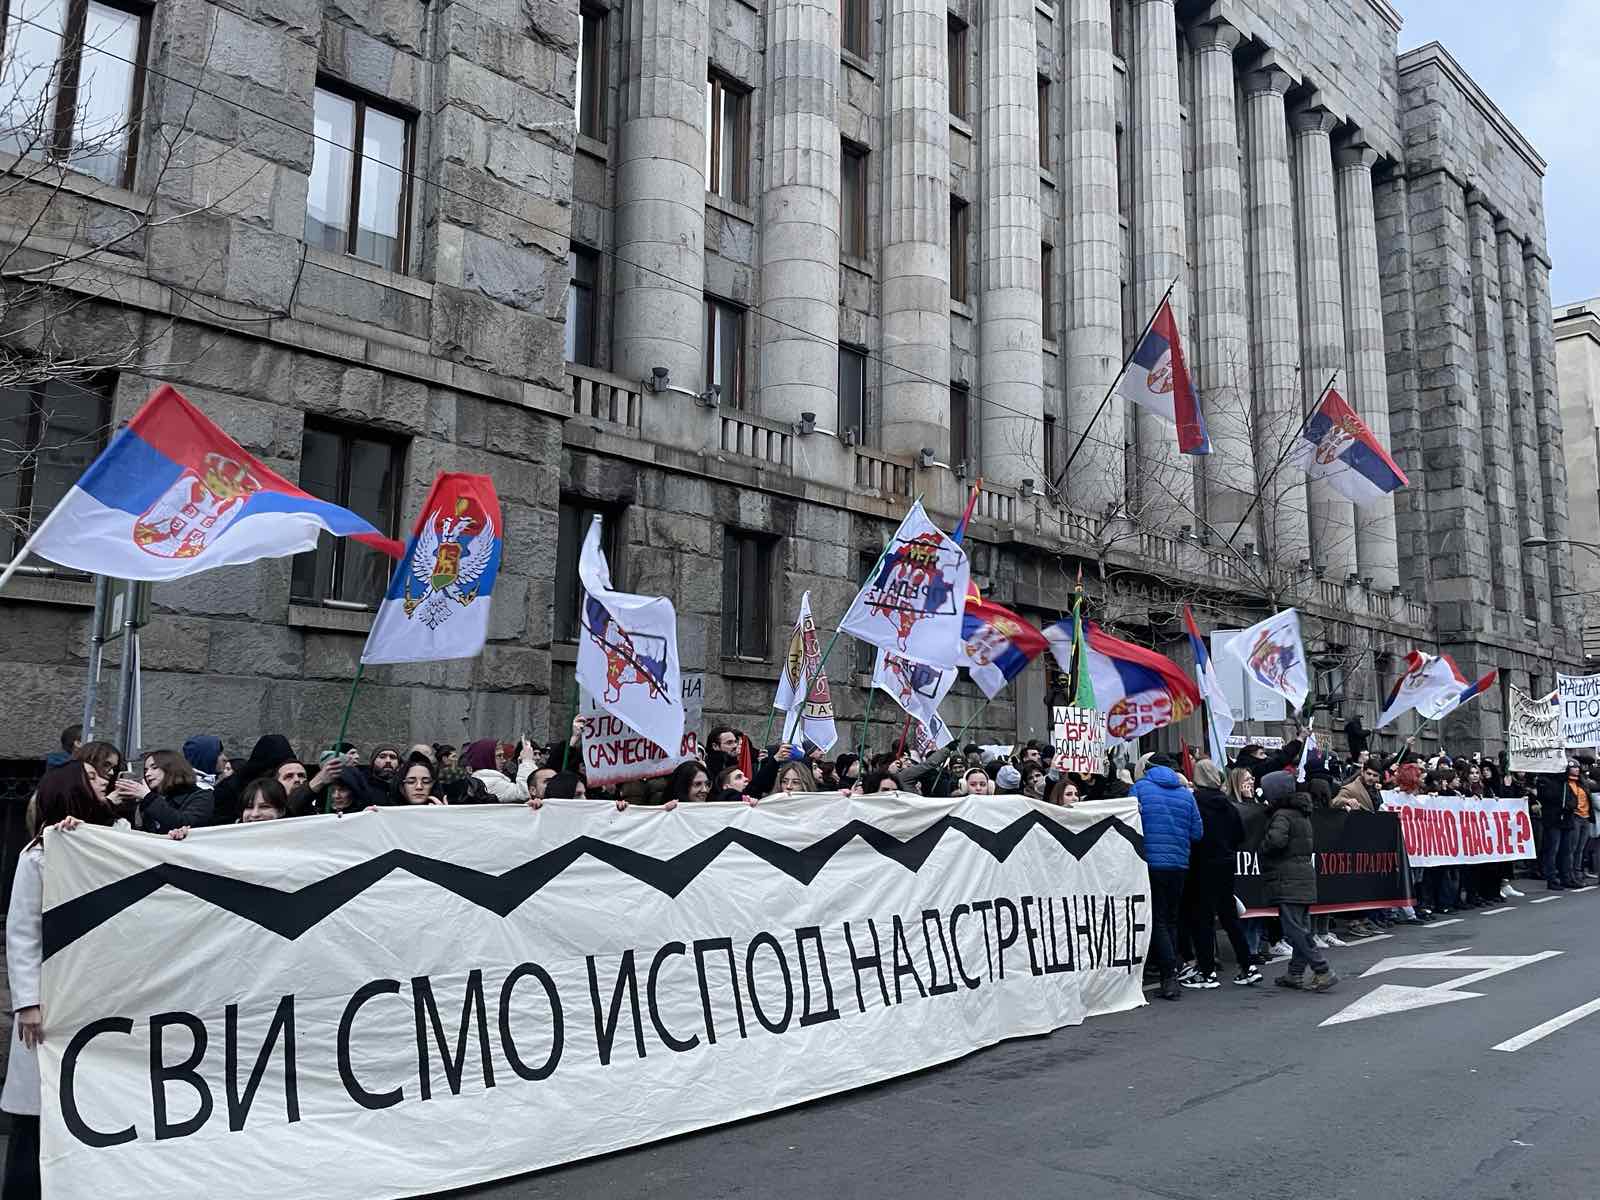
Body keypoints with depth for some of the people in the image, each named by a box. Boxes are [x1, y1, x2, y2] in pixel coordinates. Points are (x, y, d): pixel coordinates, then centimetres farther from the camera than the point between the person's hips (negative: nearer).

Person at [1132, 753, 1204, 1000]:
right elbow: (1197, 832, 6)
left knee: (1157, 920, 0)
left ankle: (1170, 975, -10)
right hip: (1179, 864, 4)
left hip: (1151, 861, -3)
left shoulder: (1139, 788, -2)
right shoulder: (1185, 793, 7)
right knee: (1171, 919, 14)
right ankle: (1171, 978, 15)